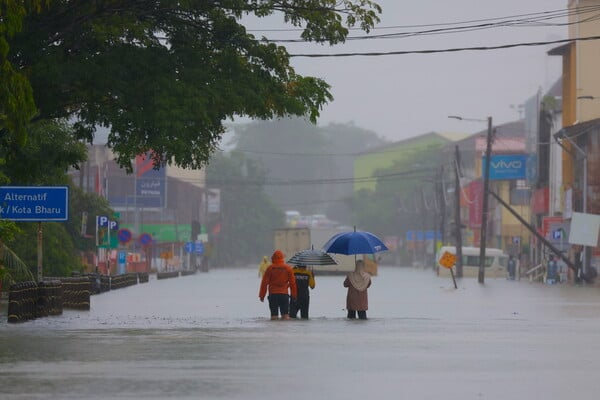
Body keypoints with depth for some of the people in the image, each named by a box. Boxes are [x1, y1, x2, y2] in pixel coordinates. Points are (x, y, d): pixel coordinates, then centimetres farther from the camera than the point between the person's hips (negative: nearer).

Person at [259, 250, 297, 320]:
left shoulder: (269, 268, -2)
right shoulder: (288, 268, 2)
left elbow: (264, 283, -3)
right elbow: (292, 283, 4)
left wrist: (262, 295, 4)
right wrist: (294, 295, 12)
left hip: (273, 294, -1)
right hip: (284, 294, 1)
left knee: (274, 315, 1)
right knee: (285, 315, 1)